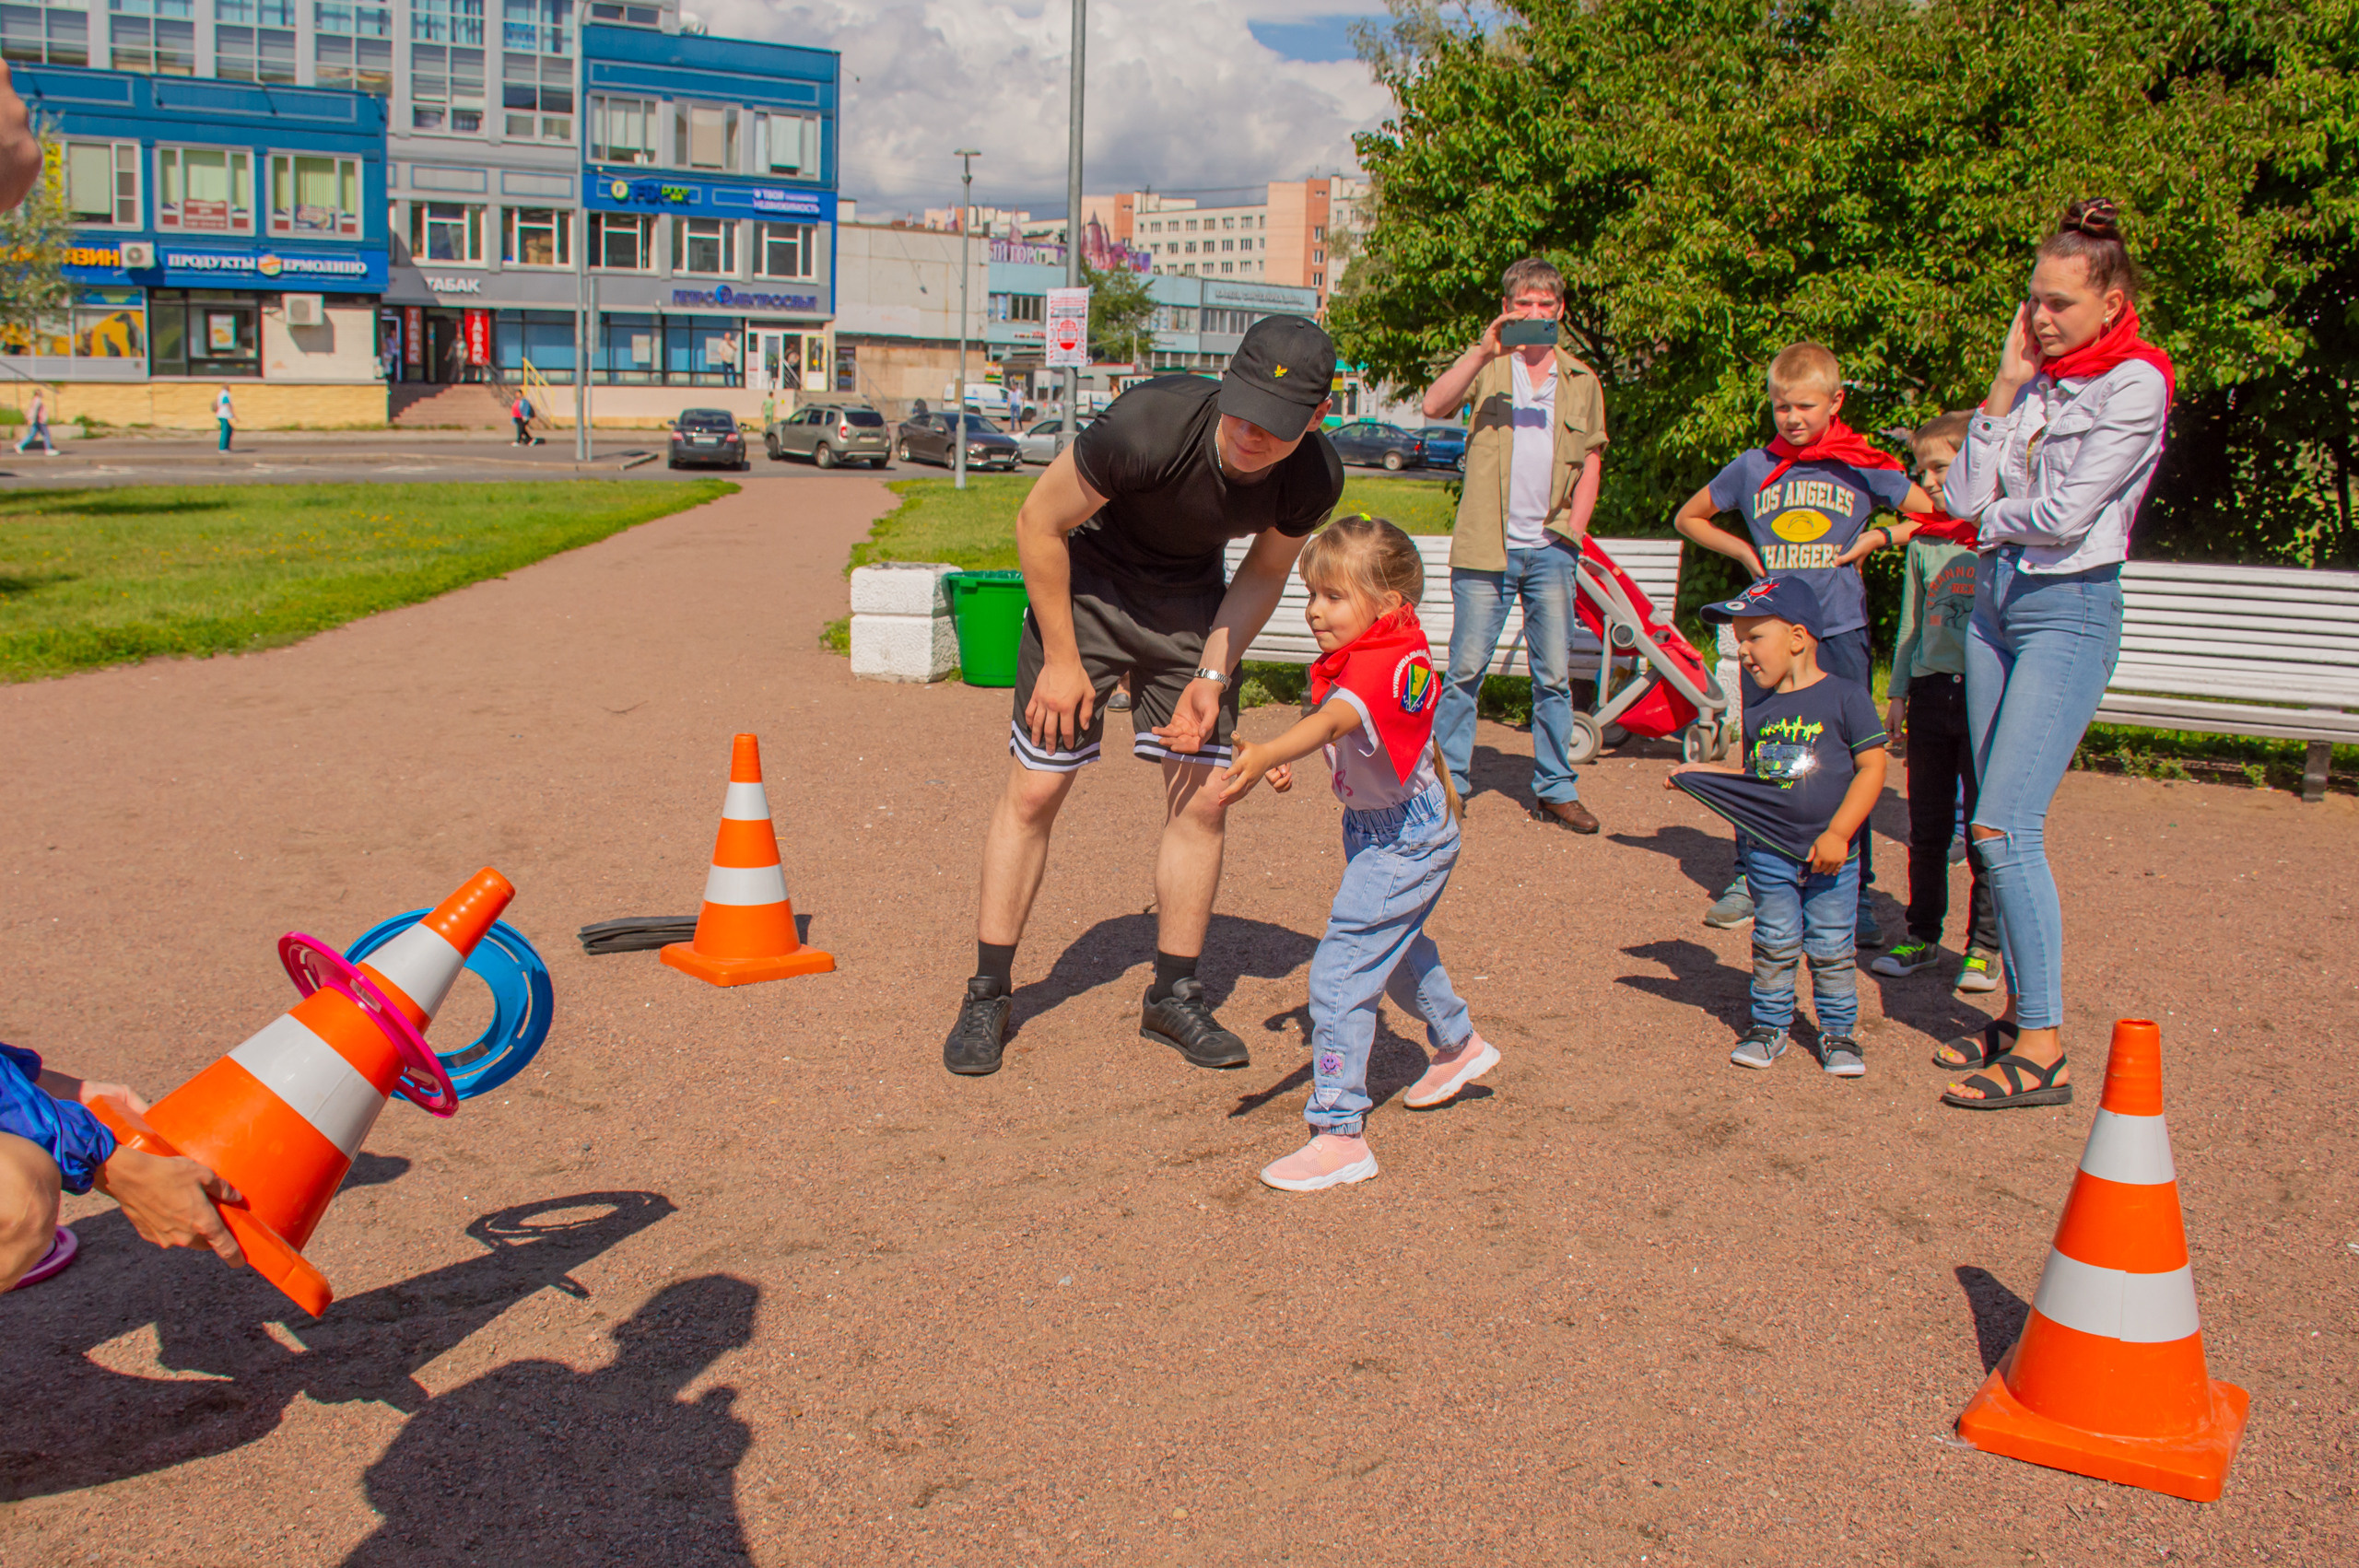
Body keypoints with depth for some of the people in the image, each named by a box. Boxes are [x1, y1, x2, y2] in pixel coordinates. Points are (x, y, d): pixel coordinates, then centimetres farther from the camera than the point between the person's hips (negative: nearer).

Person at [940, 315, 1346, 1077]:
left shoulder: (1314, 478, -22)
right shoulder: (1148, 426, -36)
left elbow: (1265, 571, -2)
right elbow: (1039, 522, -21)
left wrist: (1212, 677, -12)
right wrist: (1062, 660, -16)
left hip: (1190, 599, 4)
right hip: (1087, 581, -3)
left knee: (1203, 799, -1)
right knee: (1034, 790, -3)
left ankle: (1175, 994, 16)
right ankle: (988, 995, 11)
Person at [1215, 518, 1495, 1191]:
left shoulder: (1377, 668, -32)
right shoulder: (1404, 650, -2)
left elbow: (1331, 720, -53)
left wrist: (1268, 752, -69)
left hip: (1401, 842, -11)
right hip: (1405, 824, 11)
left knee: (1340, 974, -13)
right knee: (1396, 945, 32)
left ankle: (1340, 1136, -10)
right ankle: (1458, 1045, 56)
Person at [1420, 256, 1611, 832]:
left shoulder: (1582, 382, 14)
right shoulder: (1486, 367, 6)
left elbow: (1591, 465, 16)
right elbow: (1435, 405, -12)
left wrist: (1571, 531, 4)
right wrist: (1483, 352, -23)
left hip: (1550, 550, 3)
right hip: (1485, 547, -2)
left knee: (1554, 675, 5)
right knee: (1465, 669, -1)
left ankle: (1555, 790, 13)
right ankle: (1447, 781, 9)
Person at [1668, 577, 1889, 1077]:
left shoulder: (1845, 696, -7)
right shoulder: (1758, 709, 7)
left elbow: (1871, 768, -9)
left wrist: (1838, 833, -15)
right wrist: (1702, 774, 4)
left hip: (1830, 854, -3)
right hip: (1768, 850, 3)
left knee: (1831, 947, 4)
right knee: (1774, 943, 8)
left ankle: (1839, 1030, 19)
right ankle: (1770, 1025, 22)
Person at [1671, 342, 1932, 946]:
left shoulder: (1862, 467, 3)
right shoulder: (1753, 467, 7)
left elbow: (1938, 515, 9)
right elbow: (1689, 518, 20)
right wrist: (1744, 551, 8)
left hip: (1840, 633, -1)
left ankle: (1855, 897, 7)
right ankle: (1749, 881, 20)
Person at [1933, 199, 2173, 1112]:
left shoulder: (2134, 386, -9)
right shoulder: (2035, 381, 12)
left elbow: (2066, 513, -17)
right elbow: (1966, 497, 2)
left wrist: (1995, 518, 2)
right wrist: (2007, 384, 1)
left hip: (2070, 611, -7)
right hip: (1997, 601, 8)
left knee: (2005, 826, -15)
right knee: (1996, 828, 9)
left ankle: (2044, 1051, -10)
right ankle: (2018, 1011, 19)